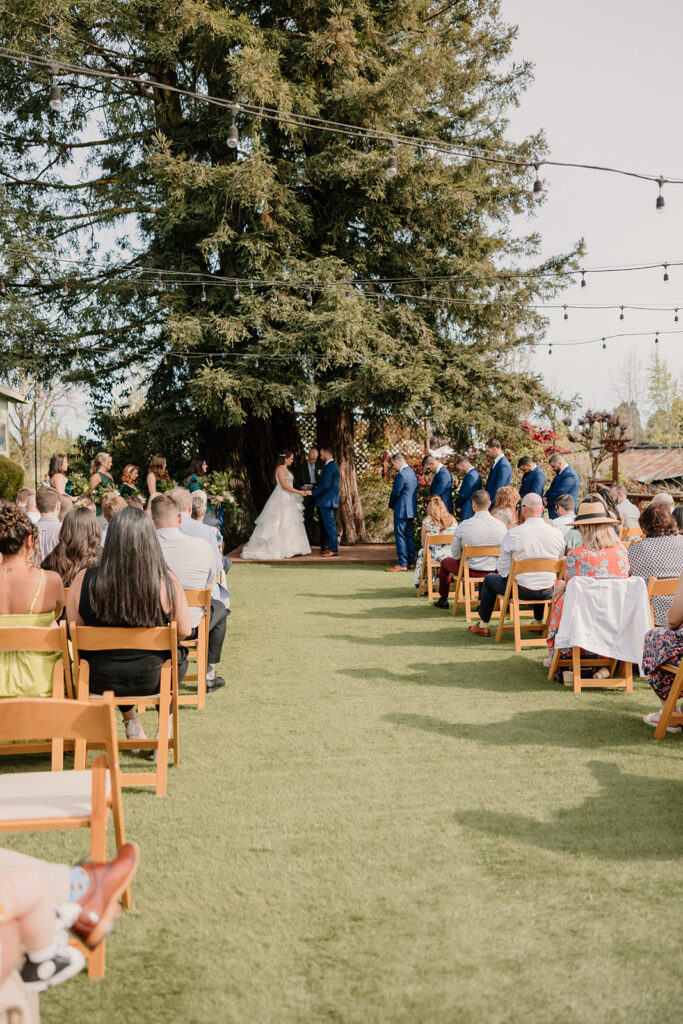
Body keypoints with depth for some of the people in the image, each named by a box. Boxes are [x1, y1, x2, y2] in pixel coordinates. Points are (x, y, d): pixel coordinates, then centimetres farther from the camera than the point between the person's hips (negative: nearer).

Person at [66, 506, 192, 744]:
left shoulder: (84, 580, -16)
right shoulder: (166, 581, -20)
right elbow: (184, 631, -10)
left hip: (100, 679, 2)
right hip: (153, 679, -1)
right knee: (177, 656, 33)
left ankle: (131, 723, 41)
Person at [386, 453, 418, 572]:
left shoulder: (401, 475, -18)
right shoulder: (413, 473, 12)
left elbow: (395, 493, -16)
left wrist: (391, 505, 3)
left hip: (401, 510, -9)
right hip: (412, 510, 9)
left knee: (400, 536, -5)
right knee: (409, 535, 14)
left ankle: (402, 564, -5)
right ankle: (411, 562, 18)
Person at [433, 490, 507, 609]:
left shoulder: (464, 525, -17)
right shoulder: (501, 525, -11)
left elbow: (455, 554, -7)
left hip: (471, 571, -3)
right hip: (494, 571, 3)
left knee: (445, 562, 28)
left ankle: (443, 600, 39)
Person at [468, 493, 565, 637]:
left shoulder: (513, 534, -18)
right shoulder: (557, 534, -8)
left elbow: (502, 567, -10)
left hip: (520, 590, -3)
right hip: (547, 592, 4)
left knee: (489, 579, 25)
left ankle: (483, 626, 33)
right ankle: (539, 622, 51)